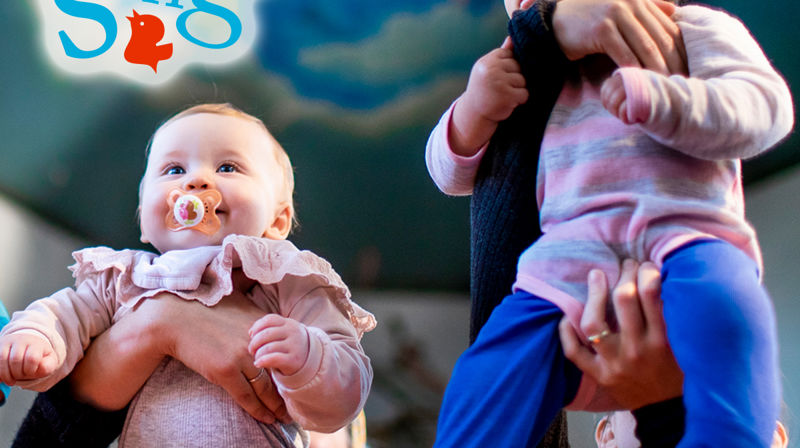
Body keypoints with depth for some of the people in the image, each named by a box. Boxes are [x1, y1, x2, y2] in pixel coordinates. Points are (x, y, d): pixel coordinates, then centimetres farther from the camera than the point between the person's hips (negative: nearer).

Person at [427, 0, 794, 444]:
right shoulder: (532, 76, 26)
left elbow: (766, 106, -1)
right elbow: (453, 172, 26)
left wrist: (658, 98, -20)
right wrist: (474, 108, 3)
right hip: (573, 251, 3)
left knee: (718, 300, -37)